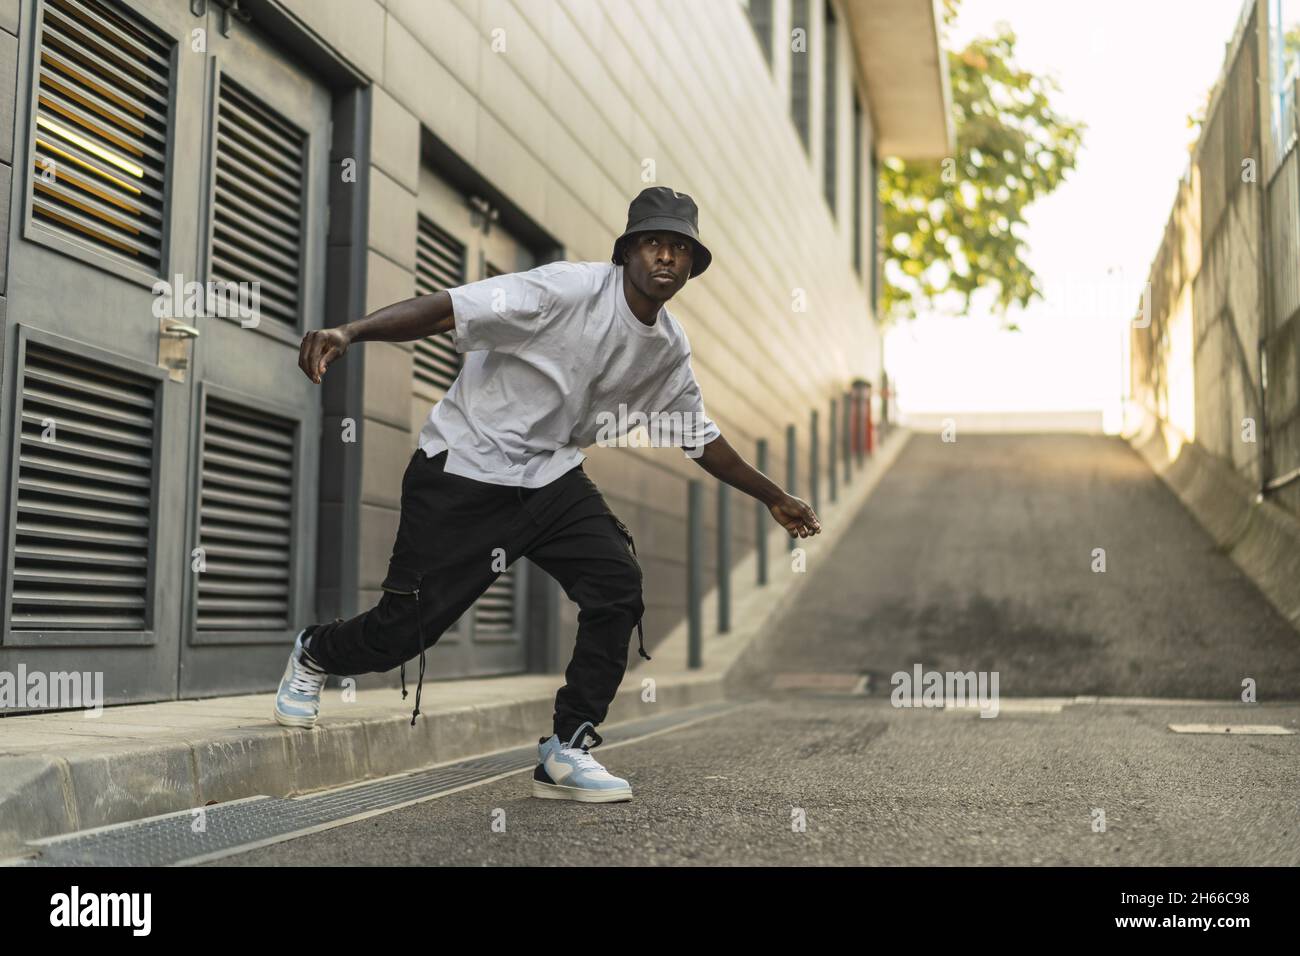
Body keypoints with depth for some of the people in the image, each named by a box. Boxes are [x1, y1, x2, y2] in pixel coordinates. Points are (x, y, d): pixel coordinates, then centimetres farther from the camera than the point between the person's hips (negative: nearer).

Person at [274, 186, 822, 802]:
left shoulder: (669, 347, 3)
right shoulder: (569, 290, -20)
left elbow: (700, 438, 17)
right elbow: (448, 309, -28)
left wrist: (773, 498, 23)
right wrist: (350, 333, -42)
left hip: (551, 476, 6)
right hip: (463, 473, -6)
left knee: (618, 589, -13)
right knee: (406, 626, -3)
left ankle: (566, 751, 0)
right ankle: (314, 654, 33)